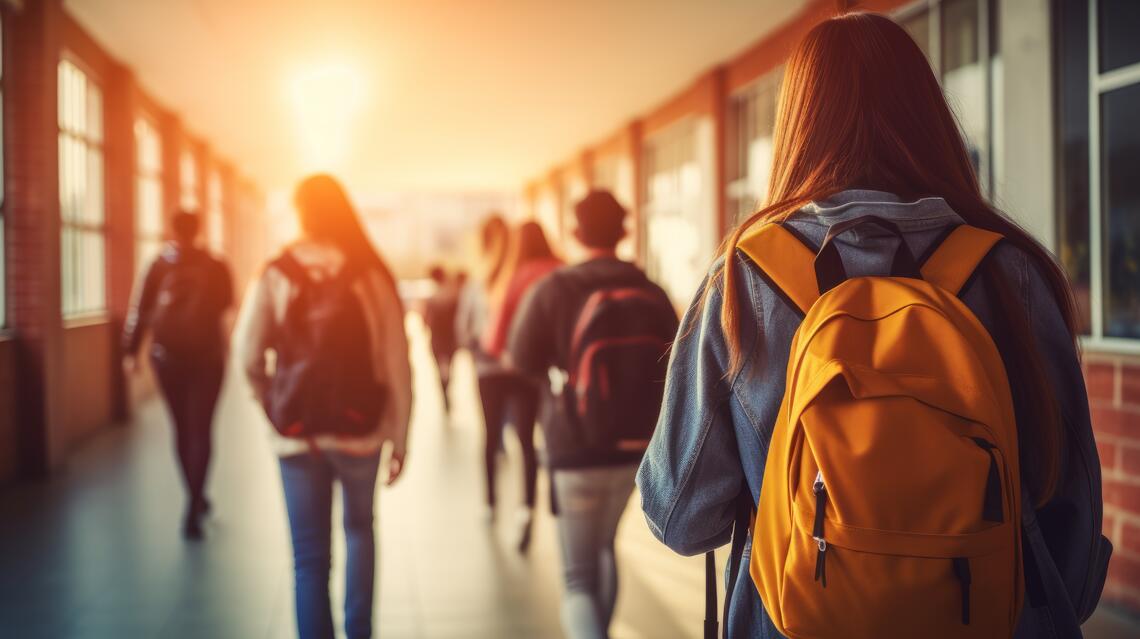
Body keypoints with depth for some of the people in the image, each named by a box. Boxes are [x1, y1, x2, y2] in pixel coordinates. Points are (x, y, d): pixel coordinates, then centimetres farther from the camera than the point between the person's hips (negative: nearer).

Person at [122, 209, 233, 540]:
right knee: (201, 429, -3)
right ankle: (193, 509, -17)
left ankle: (195, 499, 27)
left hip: (167, 355, 1)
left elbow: (140, 310, -5)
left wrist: (132, 350, 1)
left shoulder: (159, 265, -2)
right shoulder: (215, 266, -3)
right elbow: (226, 305, 11)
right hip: (207, 355, -1)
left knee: (182, 429, 15)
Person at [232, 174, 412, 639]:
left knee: (309, 556, 8)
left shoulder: (276, 276, -4)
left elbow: (248, 354, -7)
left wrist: (273, 403, 11)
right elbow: (396, 364, -6)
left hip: (296, 432, 0)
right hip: (360, 430, 1)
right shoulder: (372, 277, -5)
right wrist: (399, 438, 1)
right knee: (359, 530, 24)